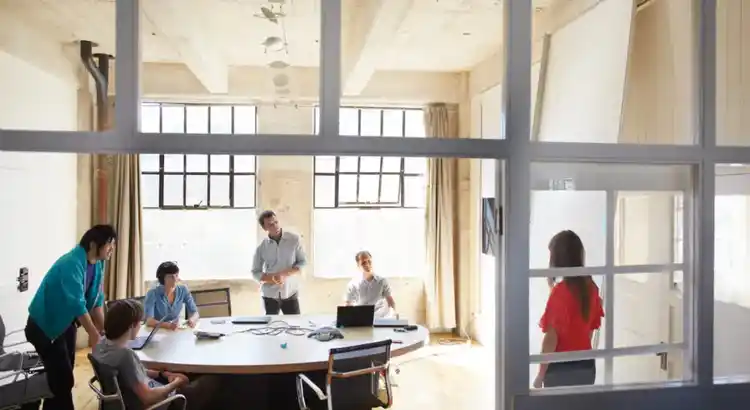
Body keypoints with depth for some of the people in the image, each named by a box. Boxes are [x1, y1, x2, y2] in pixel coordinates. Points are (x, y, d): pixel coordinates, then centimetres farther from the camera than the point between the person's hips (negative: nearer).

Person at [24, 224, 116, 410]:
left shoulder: (97, 264, -3)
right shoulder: (72, 263, -29)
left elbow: (96, 300, 3)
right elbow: (77, 304, -31)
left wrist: (104, 330, -1)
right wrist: (94, 335, -27)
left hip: (66, 324, 8)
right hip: (45, 327, -8)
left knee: (60, 375, 16)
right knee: (63, 378, -6)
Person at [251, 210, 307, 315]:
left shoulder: (294, 239, -3)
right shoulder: (261, 247, -1)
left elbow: (303, 262, -1)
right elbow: (255, 272, 4)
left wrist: (285, 274, -15)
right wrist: (271, 279, -15)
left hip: (290, 293, -1)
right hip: (269, 295, 1)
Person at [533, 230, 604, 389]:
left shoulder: (560, 291, -19)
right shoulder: (591, 287, 1)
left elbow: (551, 337, -18)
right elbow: (591, 329, 10)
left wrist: (540, 375, -10)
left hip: (561, 368, -6)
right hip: (586, 366, 6)